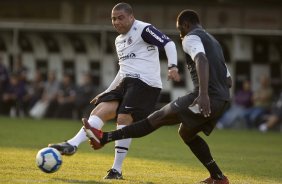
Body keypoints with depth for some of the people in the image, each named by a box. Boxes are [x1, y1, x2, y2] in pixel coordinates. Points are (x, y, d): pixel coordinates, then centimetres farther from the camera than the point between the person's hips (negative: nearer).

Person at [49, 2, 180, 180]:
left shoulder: (143, 30, -4)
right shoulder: (119, 40, 24)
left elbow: (168, 43, -13)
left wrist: (172, 66, -29)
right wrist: (107, 92, 30)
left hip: (146, 82, -9)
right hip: (127, 83, 9)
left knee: (123, 119, -19)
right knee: (100, 111, -8)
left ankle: (117, 170, -16)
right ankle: (72, 145, -20)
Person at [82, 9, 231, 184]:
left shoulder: (191, 38, -1)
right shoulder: (213, 42, 29)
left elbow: (202, 60, -23)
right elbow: (228, 79, 31)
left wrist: (203, 94, -35)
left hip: (208, 98, -8)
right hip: (223, 100, 8)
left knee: (158, 118, -10)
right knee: (186, 133, 27)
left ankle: (104, 137, -14)